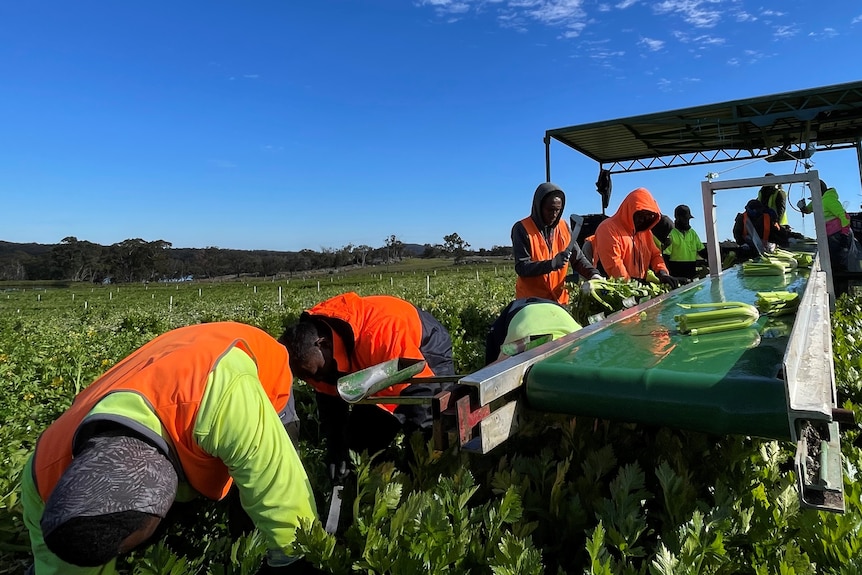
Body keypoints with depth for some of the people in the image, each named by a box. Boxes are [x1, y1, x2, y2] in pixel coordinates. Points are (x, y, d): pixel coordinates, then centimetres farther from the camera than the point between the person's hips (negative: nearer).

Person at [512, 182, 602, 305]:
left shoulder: (564, 227, 6)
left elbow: (578, 258, 8)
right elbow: (521, 267, -16)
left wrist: (594, 274, -11)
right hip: (531, 300, -4)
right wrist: (552, 264, -29)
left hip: (560, 299, 5)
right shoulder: (522, 229, -10)